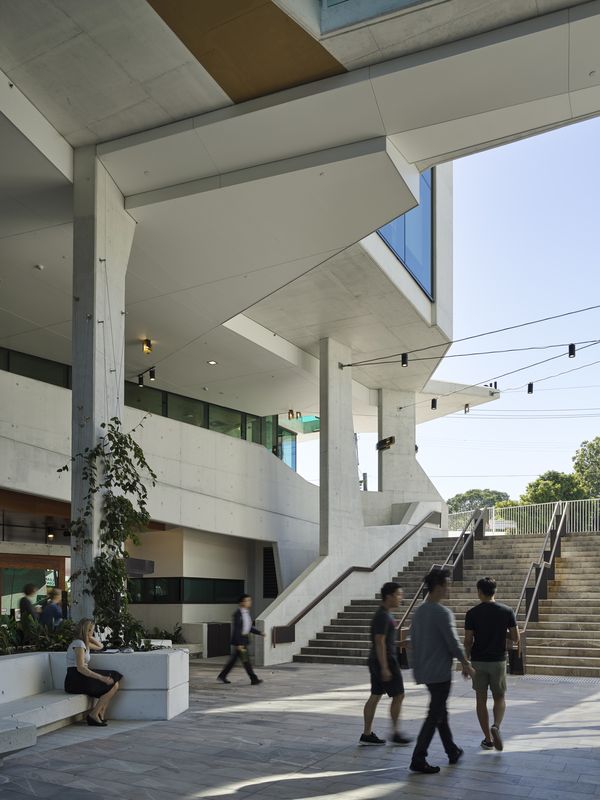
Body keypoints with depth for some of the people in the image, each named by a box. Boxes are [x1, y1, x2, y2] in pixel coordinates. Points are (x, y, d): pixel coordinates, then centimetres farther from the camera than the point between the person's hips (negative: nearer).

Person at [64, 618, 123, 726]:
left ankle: (101, 714, 0)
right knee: (113, 685, -15)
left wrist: (90, 637, 19)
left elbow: (99, 647, 37)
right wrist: (101, 678, -28)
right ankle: (94, 715, -9)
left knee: (115, 681, 0)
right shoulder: (79, 644, -13)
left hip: (82, 677, 10)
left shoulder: (85, 643, 17)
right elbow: (80, 668, -24)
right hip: (75, 681, -10)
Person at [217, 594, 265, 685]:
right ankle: (254, 679, -1)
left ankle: (222, 676, 23)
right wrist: (239, 644, -22)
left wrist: (260, 633, 13)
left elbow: (249, 627, 21)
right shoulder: (238, 614, -17)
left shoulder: (247, 613, 10)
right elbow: (236, 630, -19)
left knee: (233, 659, 14)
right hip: (238, 640, -9)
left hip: (244, 639, 9)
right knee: (246, 660, -5)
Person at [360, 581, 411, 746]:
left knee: (375, 696, 9)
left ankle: (367, 734, 12)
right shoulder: (383, 616, -18)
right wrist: (384, 668, -23)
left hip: (377, 661, 10)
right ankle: (395, 734, 7)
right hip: (385, 660, -10)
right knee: (398, 695, -1)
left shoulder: (385, 614, 14)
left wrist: (401, 643, 19)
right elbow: (380, 642, -22)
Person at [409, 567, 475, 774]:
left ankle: (452, 751, 29)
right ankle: (418, 759, -3)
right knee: (435, 716, -3)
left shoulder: (418, 612, 8)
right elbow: (453, 643, -18)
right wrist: (466, 664, -4)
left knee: (440, 712, 18)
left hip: (424, 671, 9)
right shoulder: (442, 613, -18)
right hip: (440, 672, -9)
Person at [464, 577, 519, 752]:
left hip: (478, 661, -1)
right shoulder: (507, 611, -4)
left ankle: (488, 739, 12)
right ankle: (496, 726, -13)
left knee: (481, 699, 10)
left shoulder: (472, 613, -7)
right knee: (499, 698, 13)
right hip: (498, 660, 1)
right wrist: (517, 643, 21)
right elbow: (515, 638, -2)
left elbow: (468, 641, -7)